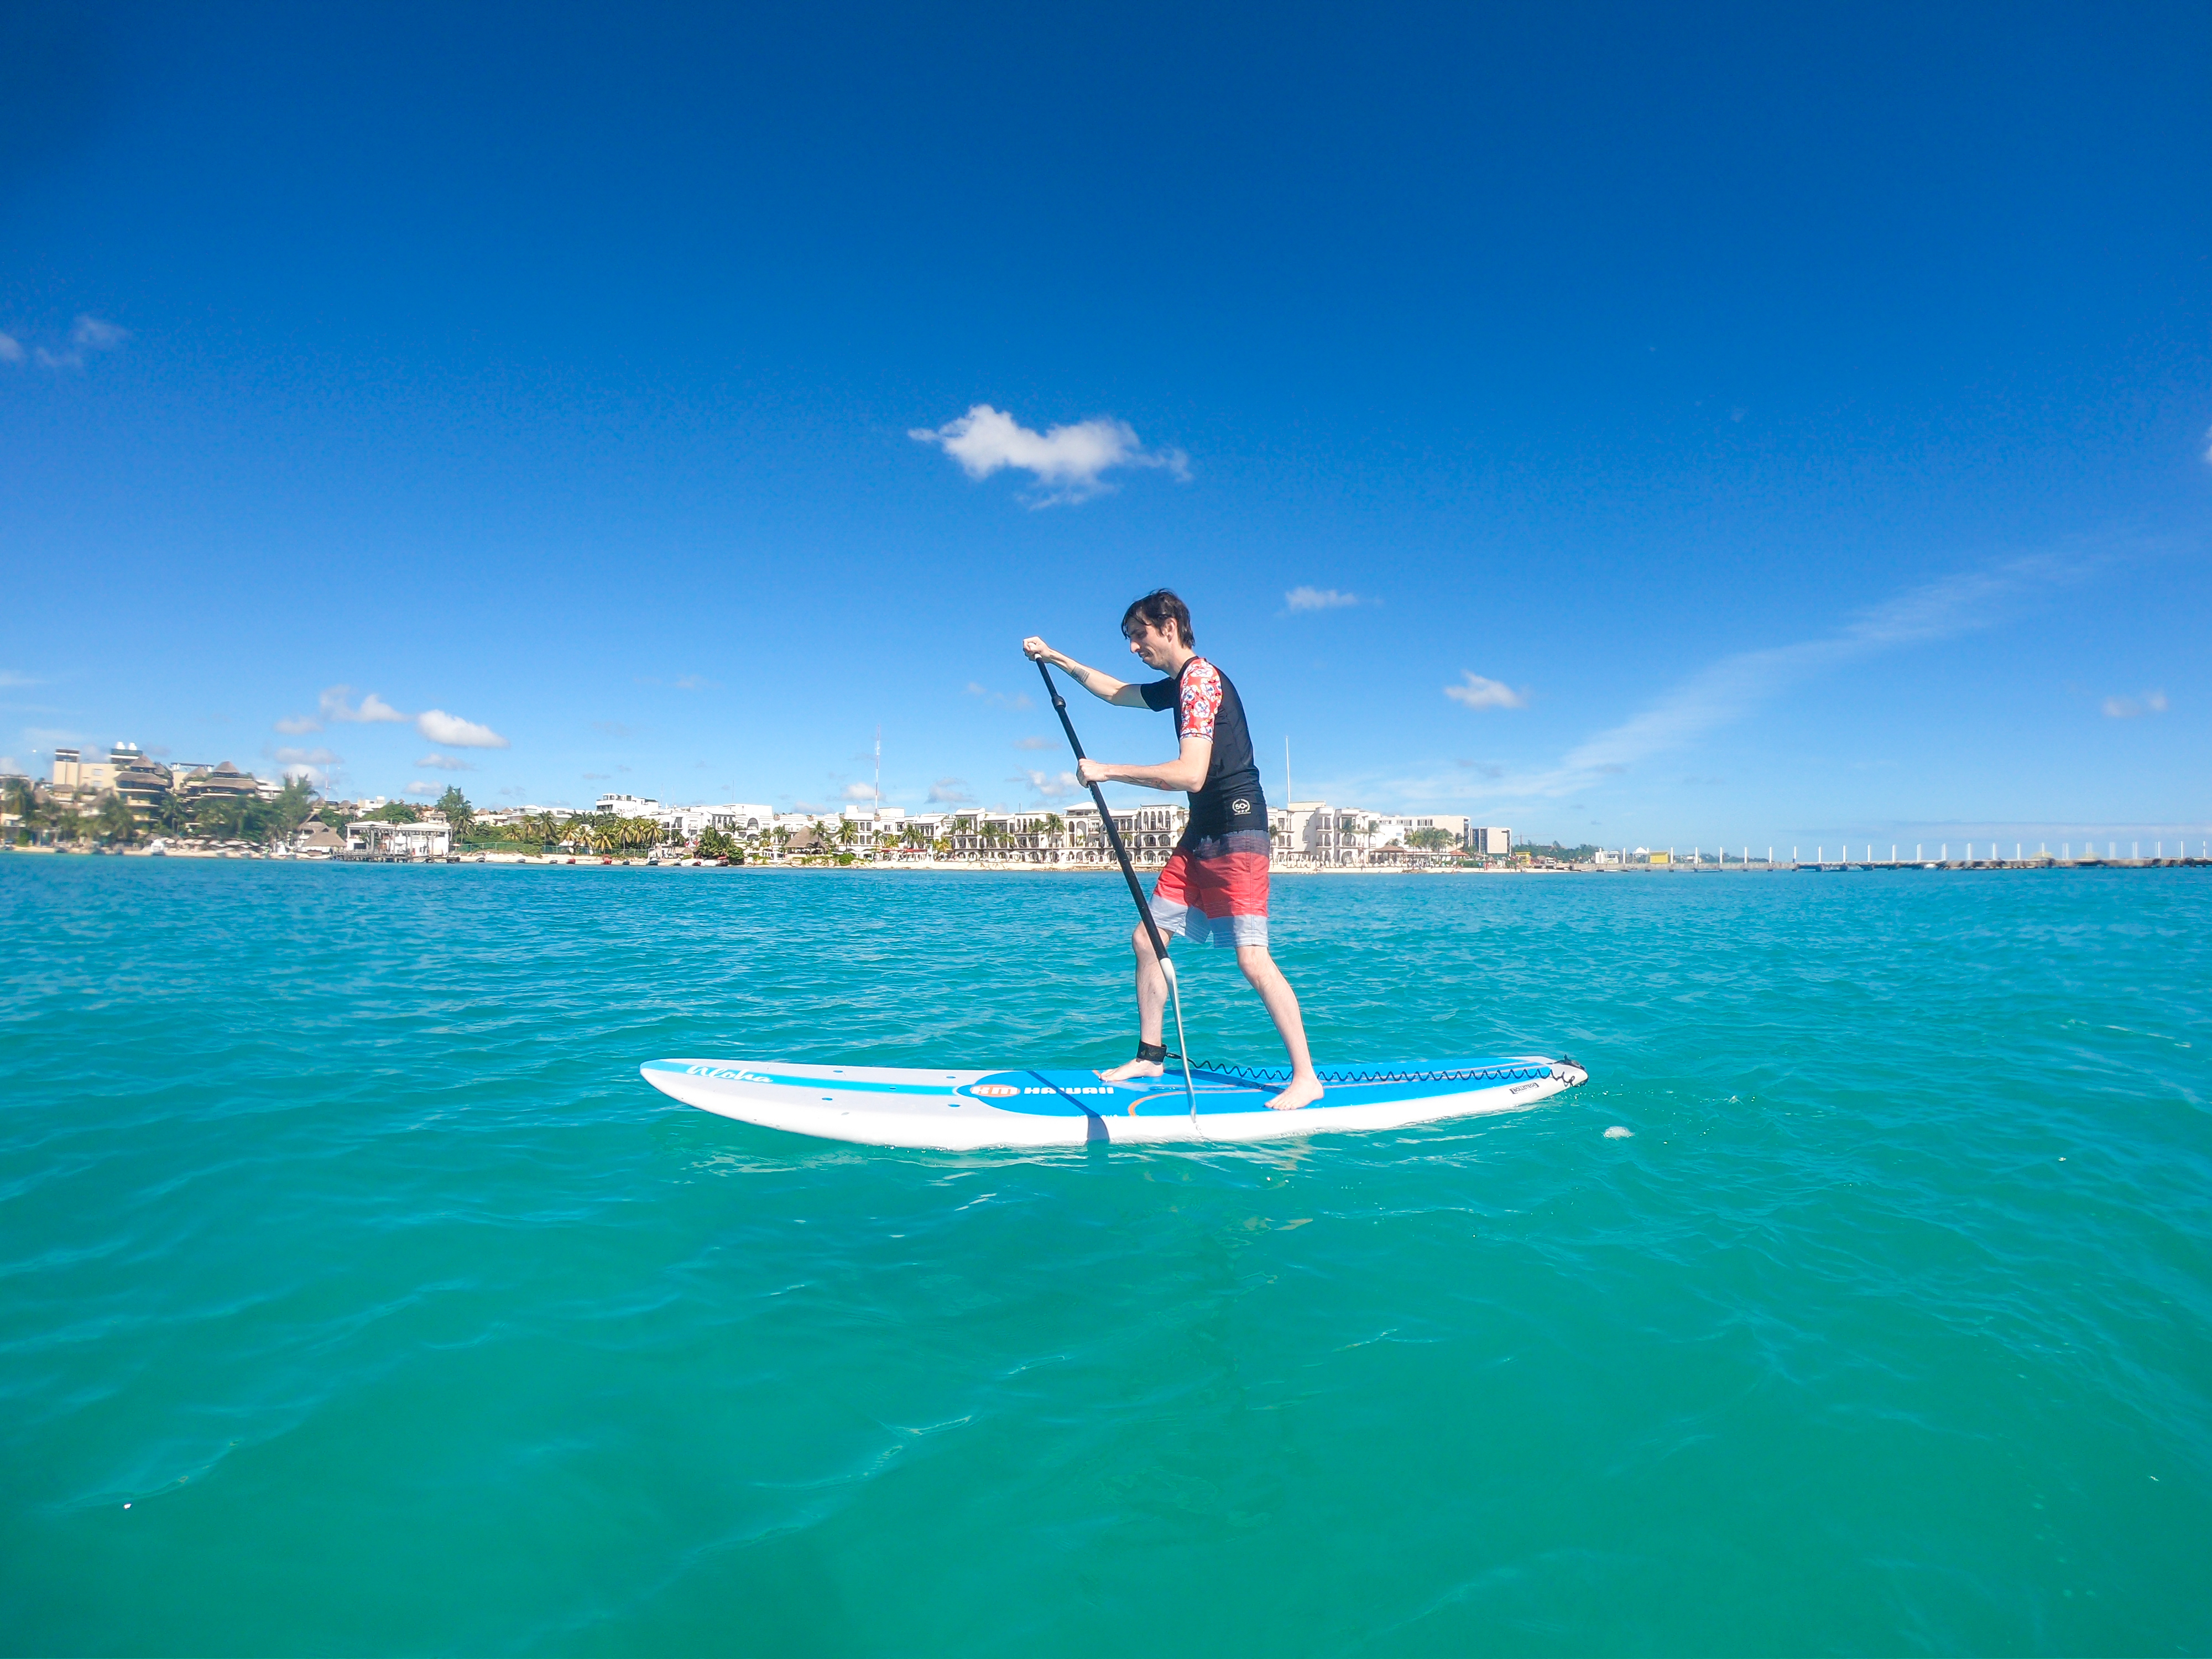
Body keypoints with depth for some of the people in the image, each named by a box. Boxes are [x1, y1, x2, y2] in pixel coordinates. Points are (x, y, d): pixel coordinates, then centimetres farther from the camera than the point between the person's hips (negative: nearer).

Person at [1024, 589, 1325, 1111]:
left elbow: (1190, 775, -25)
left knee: (1252, 959, -13)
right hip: (1202, 834, 10)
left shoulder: (1200, 678, -14)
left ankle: (1306, 1078, -4)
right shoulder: (1183, 683, 15)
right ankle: (1150, 1057, 20)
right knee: (1146, 938, 9)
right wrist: (1056, 658, 30)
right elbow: (1115, 692, 32)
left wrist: (1110, 771, -19)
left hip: (1236, 833, -10)